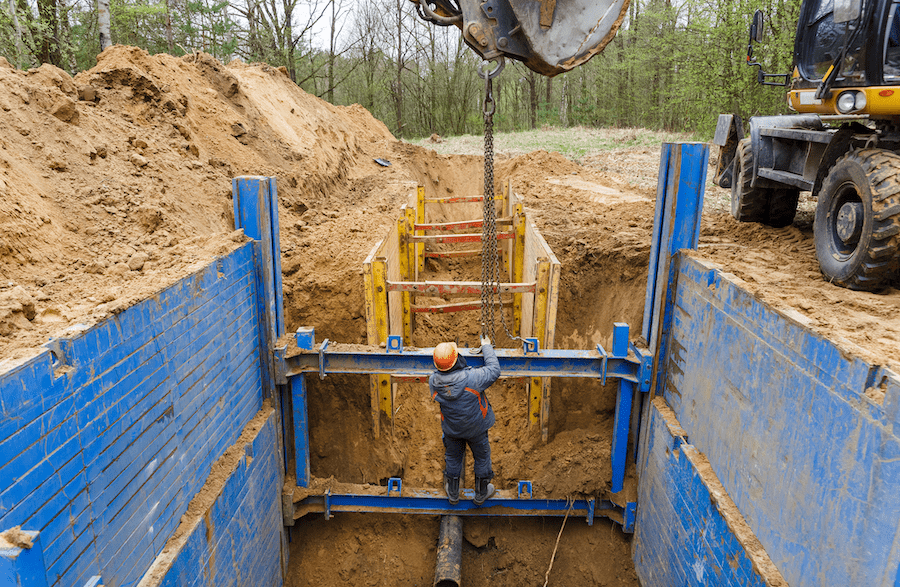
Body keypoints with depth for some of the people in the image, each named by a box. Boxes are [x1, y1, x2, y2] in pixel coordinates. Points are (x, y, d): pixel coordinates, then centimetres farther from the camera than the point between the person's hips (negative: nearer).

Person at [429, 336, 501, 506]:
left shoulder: (433, 381, -26)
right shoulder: (471, 378, -38)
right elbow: (494, 370, -23)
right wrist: (486, 347, -11)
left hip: (451, 428, 3)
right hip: (476, 428, -2)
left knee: (453, 458, 27)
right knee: (482, 457, 24)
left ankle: (452, 493, 49)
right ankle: (481, 493, 45)